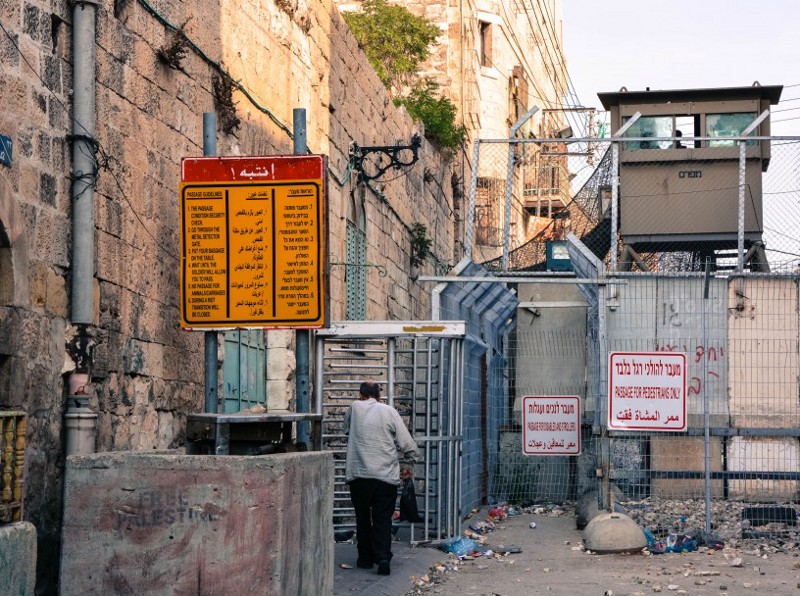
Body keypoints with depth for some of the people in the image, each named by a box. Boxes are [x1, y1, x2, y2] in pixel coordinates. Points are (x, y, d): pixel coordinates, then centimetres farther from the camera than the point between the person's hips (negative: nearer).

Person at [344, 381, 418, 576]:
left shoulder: (355, 408, 5)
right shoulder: (389, 411, 3)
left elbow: (347, 429, 25)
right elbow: (408, 445, 1)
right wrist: (408, 465, 15)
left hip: (359, 475, 0)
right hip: (387, 475, 0)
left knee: (363, 518, 13)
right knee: (383, 519, 4)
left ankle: (365, 558, 18)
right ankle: (383, 558, -9)